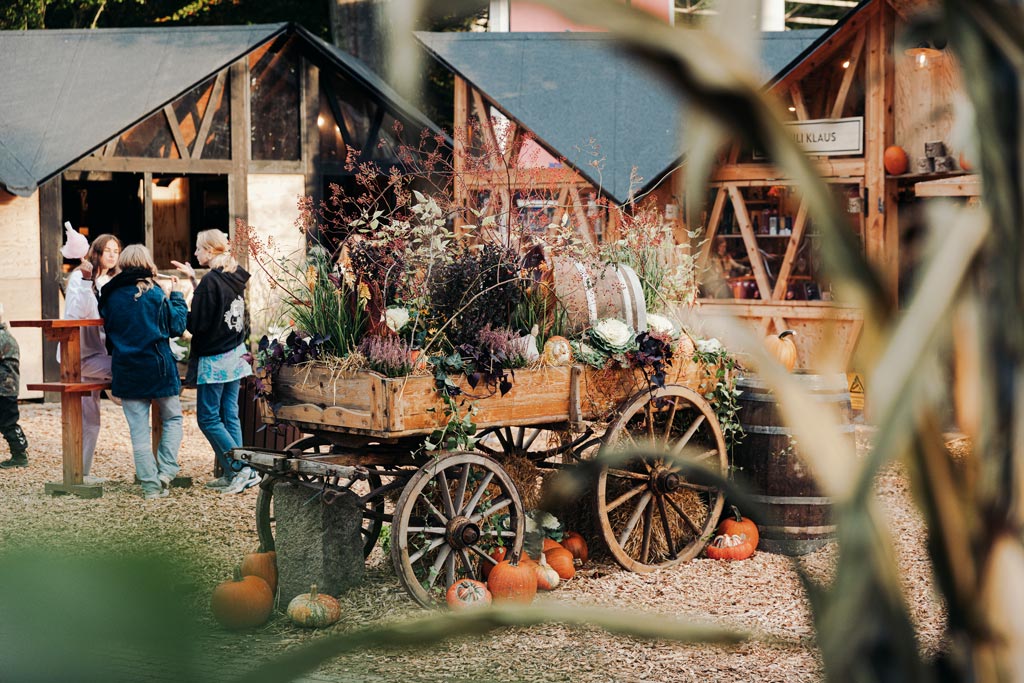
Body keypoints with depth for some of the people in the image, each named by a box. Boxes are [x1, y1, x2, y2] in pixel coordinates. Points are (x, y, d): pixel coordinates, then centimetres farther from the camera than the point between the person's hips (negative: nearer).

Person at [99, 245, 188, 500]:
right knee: (172, 418, 15)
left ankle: (151, 485, 3)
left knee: (139, 429, 4)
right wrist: (177, 295, 10)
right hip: (157, 368, -2)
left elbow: (107, 328, 12)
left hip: (125, 371, 2)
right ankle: (166, 472, -1)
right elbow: (177, 326, 0)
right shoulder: (154, 293, -7)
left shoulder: (109, 295, 1)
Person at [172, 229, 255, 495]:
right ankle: (233, 474, 10)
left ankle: (241, 469, -7)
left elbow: (196, 323, -18)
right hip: (235, 354, 8)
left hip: (214, 359, -8)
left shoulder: (210, 281, -18)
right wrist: (194, 279, 21)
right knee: (229, 416, 10)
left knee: (208, 418, -1)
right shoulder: (235, 278, 6)